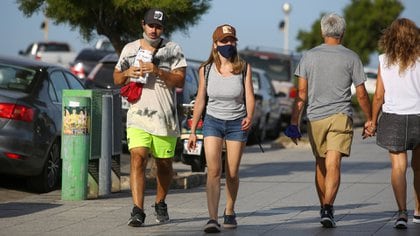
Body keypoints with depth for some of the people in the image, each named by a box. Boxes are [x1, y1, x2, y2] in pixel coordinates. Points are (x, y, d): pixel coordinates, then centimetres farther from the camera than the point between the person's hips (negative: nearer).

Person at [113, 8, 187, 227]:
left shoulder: (173, 50, 4)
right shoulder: (130, 49, 10)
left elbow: (180, 80, -5)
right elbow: (117, 78, 18)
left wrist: (158, 71, -19)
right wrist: (127, 73, -4)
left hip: (165, 118, 0)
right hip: (138, 116, 0)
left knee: (164, 165, 10)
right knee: (137, 159, -17)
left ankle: (160, 203, 33)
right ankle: (138, 211, -23)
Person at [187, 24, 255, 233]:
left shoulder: (244, 68, -5)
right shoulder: (206, 70, -2)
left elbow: (249, 97, -8)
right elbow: (200, 100, 4)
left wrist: (249, 117, -29)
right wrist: (192, 131, 5)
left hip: (237, 123, 0)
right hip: (213, 121, 0)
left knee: (232, 173, 6)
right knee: (213, 170, -14)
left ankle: (229, 211, 31)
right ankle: (212, 219, -21)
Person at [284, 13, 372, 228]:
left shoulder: (309, 56, 5)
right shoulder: (351, 57, 1)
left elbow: (301, 93, 2)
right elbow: (361, 94, 2)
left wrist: (294, 122, 5)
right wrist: (369, 119, 15)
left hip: (315, 117, 2)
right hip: (340, 117, -2)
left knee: (320, 165, 16)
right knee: (333, 165, -11)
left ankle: (323, 207, 27)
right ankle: (327, 208, -25)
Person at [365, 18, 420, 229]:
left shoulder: (384, 61, -2)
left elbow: (379, 96, -1)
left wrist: (373, 122, 10)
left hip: (393, 118, 0)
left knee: (398, 167, -2)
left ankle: (402, 211, -19)